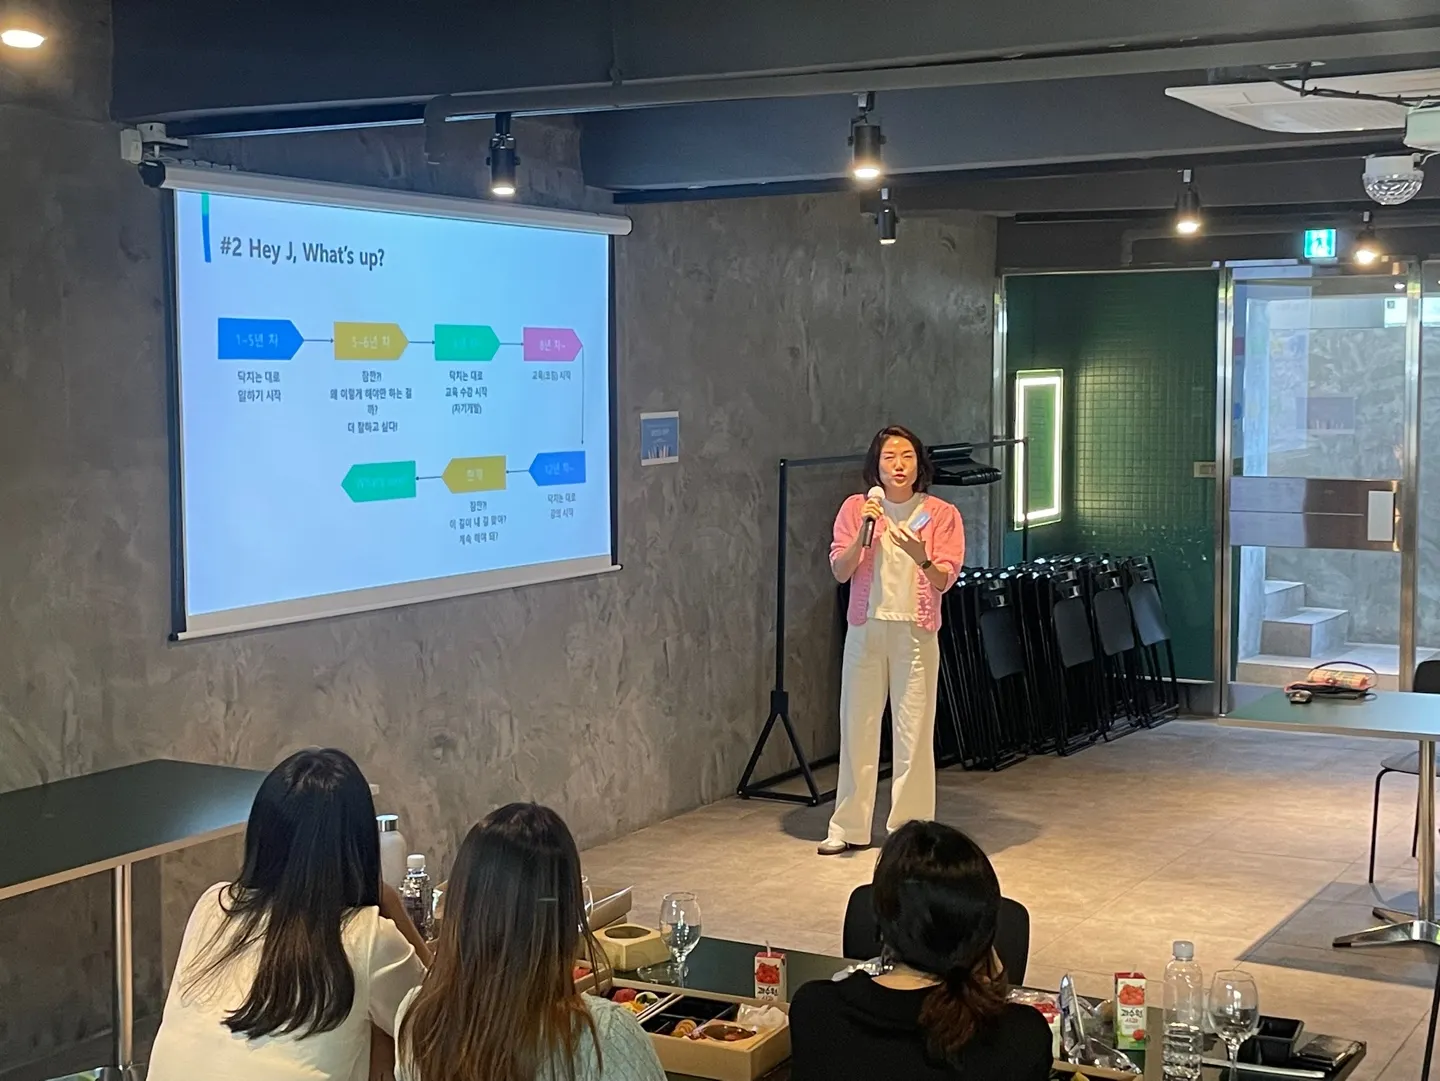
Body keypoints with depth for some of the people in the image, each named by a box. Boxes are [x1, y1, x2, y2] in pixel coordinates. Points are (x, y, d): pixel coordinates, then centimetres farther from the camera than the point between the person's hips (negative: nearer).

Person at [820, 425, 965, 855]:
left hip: (916, 633, -1)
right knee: (857, 728, 7)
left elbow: (945, 581, -5)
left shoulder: (941, 514, -2)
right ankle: (849, 828, 16)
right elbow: (840, 571, -3)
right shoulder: (856, 508, 2)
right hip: (866, 630, 2)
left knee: (914, 733, 0)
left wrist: (921, 557, -25)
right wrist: (863, 532, -18)